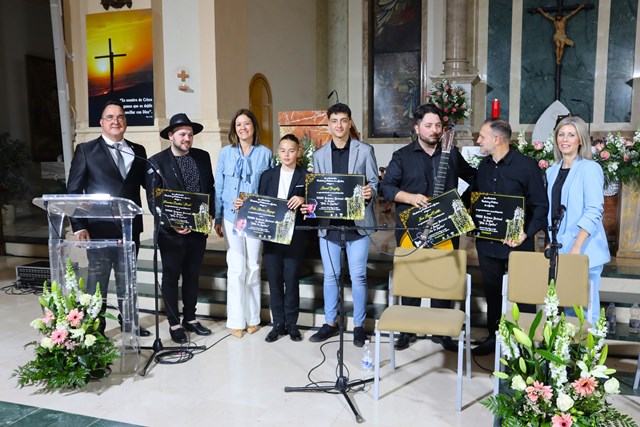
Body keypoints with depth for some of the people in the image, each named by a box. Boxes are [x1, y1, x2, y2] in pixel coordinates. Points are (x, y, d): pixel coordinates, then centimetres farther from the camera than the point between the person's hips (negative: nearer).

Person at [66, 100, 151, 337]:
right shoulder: (86, 150, 1)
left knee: (127, 279, 15)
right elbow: (73, 191, -2)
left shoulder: (137, 151, 10)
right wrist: (78, 226, -10)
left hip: (129, 228, 3)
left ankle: (129, 323, 28)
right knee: (97, 280, 6)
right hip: (99, 228, -3)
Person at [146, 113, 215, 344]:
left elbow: (210, 188, 10)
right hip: (171, 230, -4)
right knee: (171, 277, 9)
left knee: (192, 275, 15)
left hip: (198, 228, 4)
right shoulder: (156, 161, -7)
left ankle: (190, 318, 30)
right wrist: (171, 224, -18)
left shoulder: (202, 157, 5)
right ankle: (174, 323, 21)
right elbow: (153, 200, -9)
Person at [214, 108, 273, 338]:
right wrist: (217, 219, 4)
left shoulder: (265, 153, 3)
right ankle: (236, 320, 10)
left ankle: (252, 318, 19)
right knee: (237, 268, -1)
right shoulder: (226, 152, 5)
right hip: (232, 217, 0)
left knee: (253, 267, 7)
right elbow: (219, 187, 7)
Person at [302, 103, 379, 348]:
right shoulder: (319, 154, 12)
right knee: (330, 275, 9)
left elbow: (374, 183, 1)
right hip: (328, 222, 3)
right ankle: (330, 323, 23)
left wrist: (370, 193, -21)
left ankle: (359, 325, 17)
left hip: (357, 221, -2)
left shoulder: (365, 150, 3)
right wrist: (311, 206, -7)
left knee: (358, 275, 2)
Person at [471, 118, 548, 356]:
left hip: (516, 245, -5)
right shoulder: (484, 166, 10)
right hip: (487, 243, 6)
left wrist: (526, 233, -19)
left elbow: (541, 206, -9)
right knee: (491, 292, 15)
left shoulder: (526, 166, -9)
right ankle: (493, 337, 29)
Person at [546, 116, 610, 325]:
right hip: (559, 249, 6)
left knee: (585, 308, -1)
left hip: (584, 251, -6)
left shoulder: (590, 168, -6)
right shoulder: (553, 171, 13)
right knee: (567, 306, 12)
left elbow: (594, 212, -13)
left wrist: (576, 248, -19)